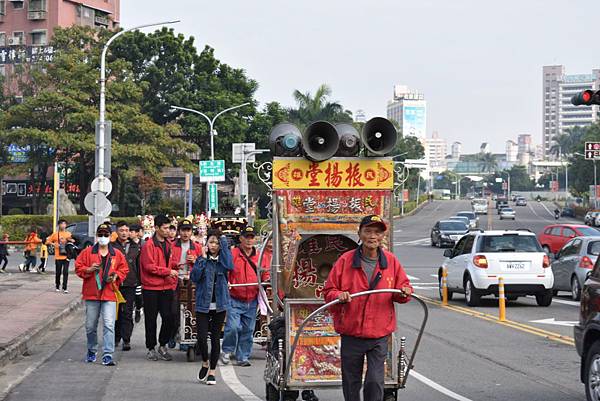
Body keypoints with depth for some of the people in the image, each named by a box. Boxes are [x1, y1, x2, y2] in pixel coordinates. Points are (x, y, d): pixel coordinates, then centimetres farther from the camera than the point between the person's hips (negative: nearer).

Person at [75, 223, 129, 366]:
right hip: (91, 294, 1)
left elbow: (124, 269, 14)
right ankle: (91, 351, 30)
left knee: (109, 325, -12)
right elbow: (78, 267, 5)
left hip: (109, 295, -1)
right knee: (90, 326, 9)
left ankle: (107, 355, -12)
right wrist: (89, 269, -13)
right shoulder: (87, 252, 6)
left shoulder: (117, 254, 8)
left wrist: (116, 276, -5)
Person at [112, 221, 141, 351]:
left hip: (130, 285, 0)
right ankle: (116, 337, 22)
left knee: (127, 313, -4)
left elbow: (139, 266, 13)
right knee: (116, 312, 8)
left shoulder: (135, 247, 10)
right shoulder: (112, 247, 4)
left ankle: (126, 340, -5)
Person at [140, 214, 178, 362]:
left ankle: (163, 346, 16)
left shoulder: (168, 244, 13)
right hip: (151, 288, -5)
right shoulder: (149, 245, -8)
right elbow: (149, 266, -14)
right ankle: (151, 348, 14)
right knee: (151, 320, 3)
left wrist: (174, 281, 9)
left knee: (168, 317, -1)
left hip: (167, 287, 5)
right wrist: (168, 271, -15)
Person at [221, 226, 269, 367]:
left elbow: (265, 273, 20)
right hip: (235, 300, -4)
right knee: (233, 327, -15)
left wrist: (266, 280, -2)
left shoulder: (259, 257, 11)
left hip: (252, 301, 4)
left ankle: (243, 357, 17)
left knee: (248, 330, 7)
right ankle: (227, 351, 9)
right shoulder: (233, 254, -3)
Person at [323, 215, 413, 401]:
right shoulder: (346, 260, -4)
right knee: (351, 383, 10)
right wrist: (338, 295, -19)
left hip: (379, 336, 0)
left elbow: (403, 286, 15)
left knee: (375, 382, -8)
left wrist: (404, 292, -8)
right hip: (351, 334, 0)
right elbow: (328, 291, 2)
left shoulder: (391, 261, 2)